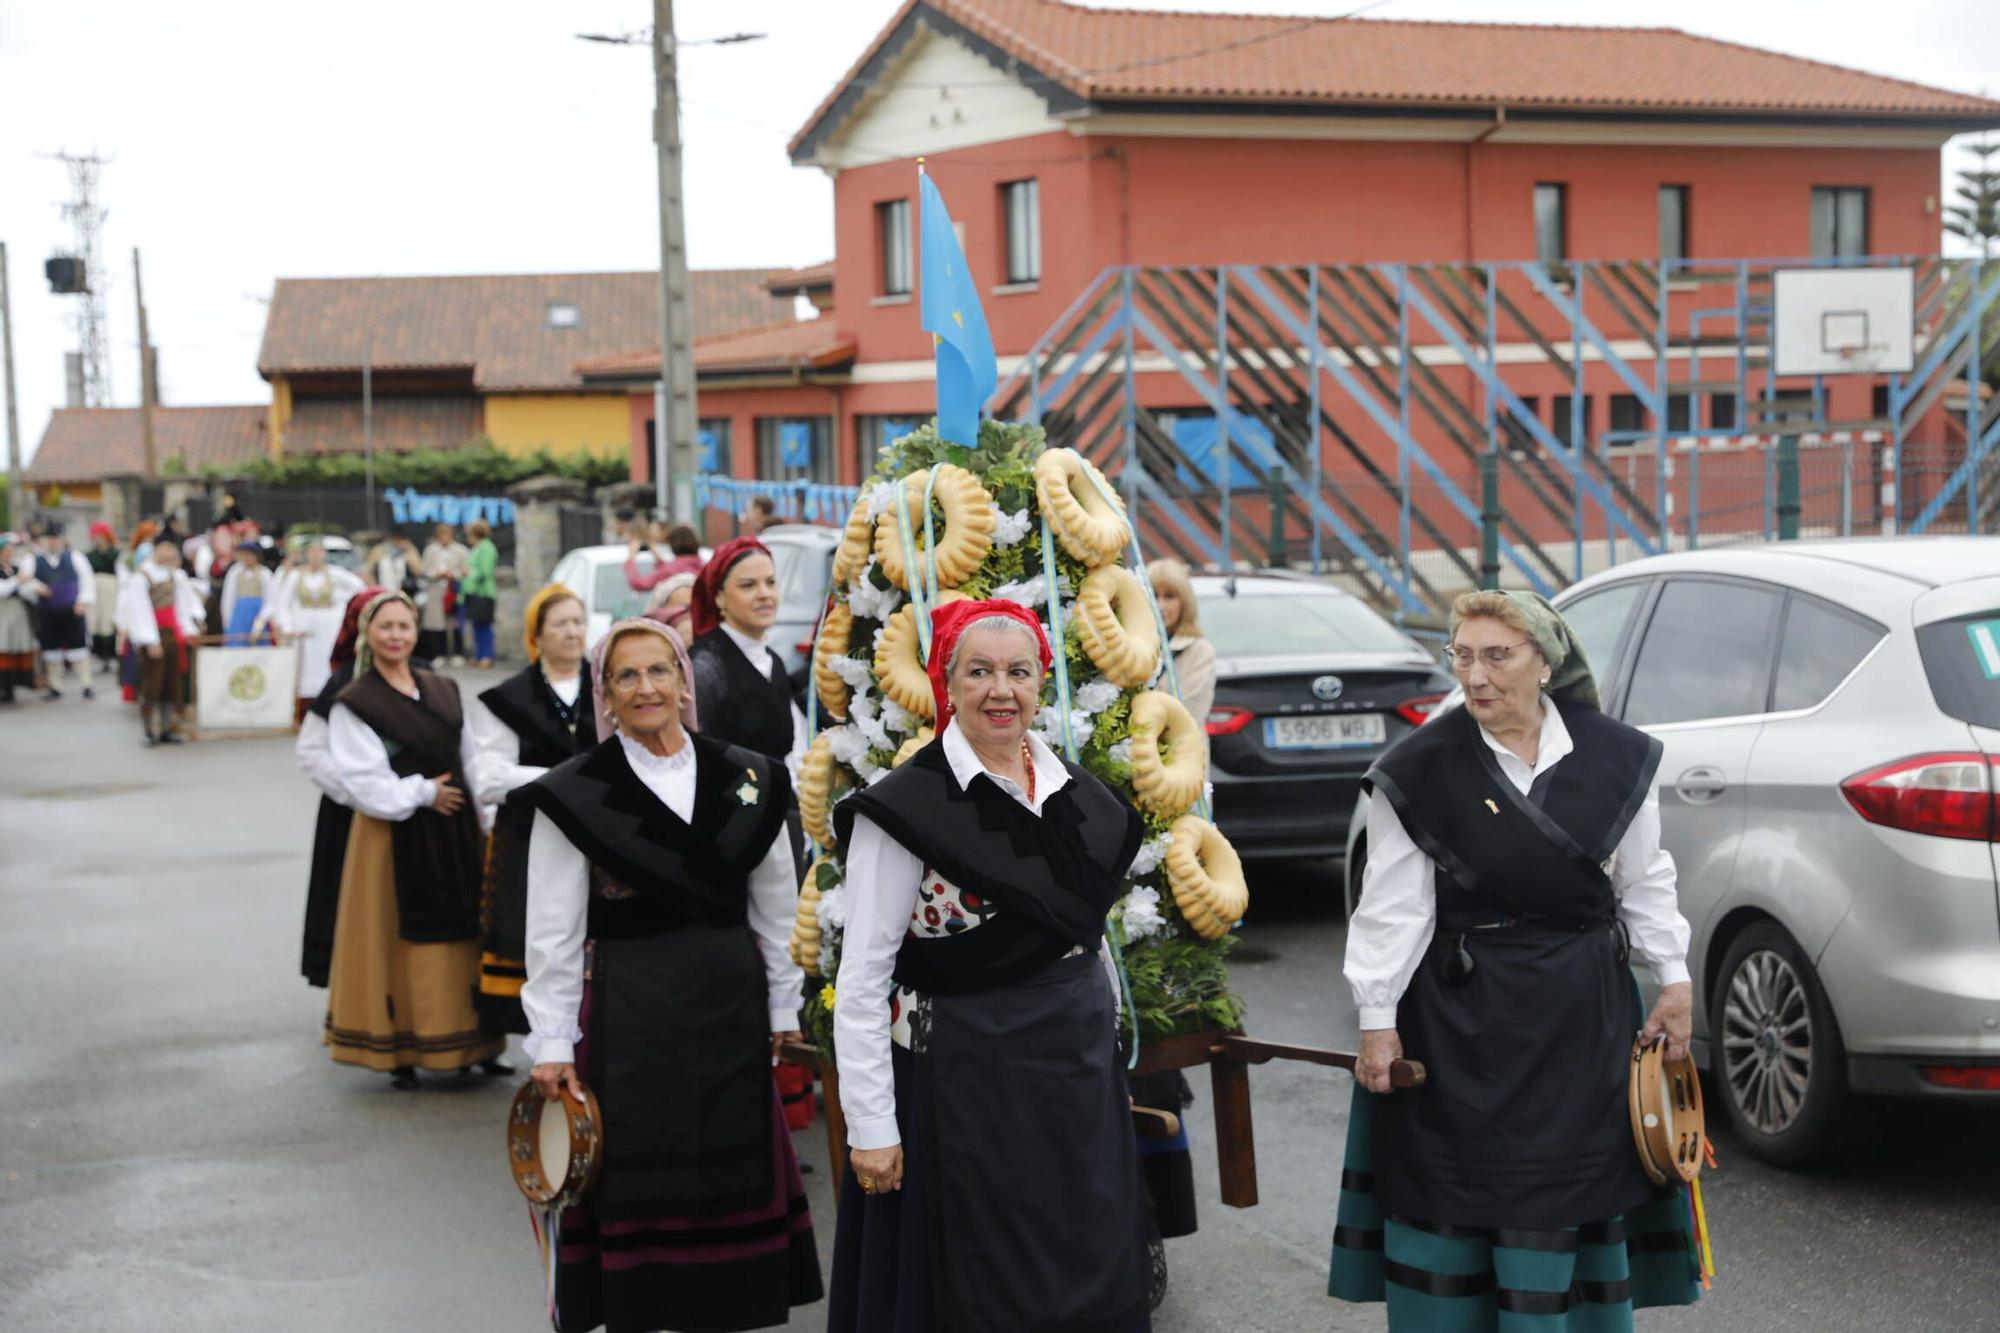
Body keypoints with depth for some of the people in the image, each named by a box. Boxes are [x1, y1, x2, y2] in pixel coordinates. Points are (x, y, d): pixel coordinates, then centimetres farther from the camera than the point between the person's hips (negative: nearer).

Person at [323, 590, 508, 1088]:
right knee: (400, 942, -2)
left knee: (460, 937, 8)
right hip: (394, 838, -5)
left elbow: (471, 764, 12)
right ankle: (399, 1051, 7)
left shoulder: (444, 690, 11)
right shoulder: (353, 704, -6)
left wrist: (487, 822, 5)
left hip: (454, 832, 5)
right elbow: (364, 783, -13)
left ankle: (470, 1044, 16)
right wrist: (424, 793, -10)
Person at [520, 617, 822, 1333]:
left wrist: (782, 1008, 10)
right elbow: (553, 931, -3)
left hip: (730, 1003, 3)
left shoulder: (748, 779, 5)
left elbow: (776, 906, 11)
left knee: (733, 1177, 9)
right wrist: (552, 1042, -5)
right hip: (628, 1006, -3)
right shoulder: (574, 792, -4)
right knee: (634, 1185, 3)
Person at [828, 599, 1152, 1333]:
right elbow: (861, 981, -13)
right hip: (966, 1083, -6)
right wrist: (871, 1127, -16)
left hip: (1080, 1077, 6)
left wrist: (1106, 1043, 17)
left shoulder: (1077, 793, 7)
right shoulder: (908, 805, -13)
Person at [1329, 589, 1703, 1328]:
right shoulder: (1422, 769, -9)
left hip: (1582, 1013, 2)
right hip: (1462, 1014, -2)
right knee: (1453, 1195, 4)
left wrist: (1673, 979, 7)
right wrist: (1378, 1018, -9)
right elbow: (1393, 908, -7)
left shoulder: (1614, 756, -2)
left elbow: (1644, 882, 8)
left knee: (1575, 1190, 8)